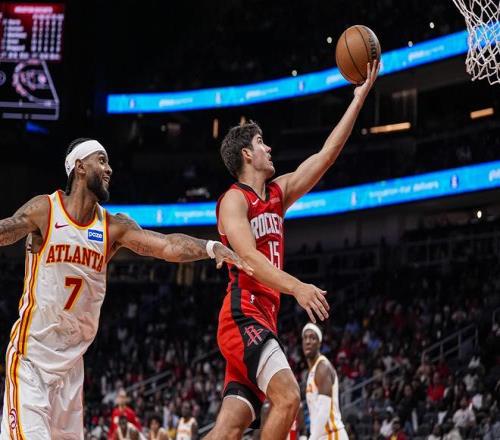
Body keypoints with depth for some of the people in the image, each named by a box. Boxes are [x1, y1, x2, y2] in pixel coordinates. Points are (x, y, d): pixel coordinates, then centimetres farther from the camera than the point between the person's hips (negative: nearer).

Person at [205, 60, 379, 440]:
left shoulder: (278, 194, 19)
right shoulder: (234, 199, -5)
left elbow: (326, 155, 18)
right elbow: (248, 256, -21)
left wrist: (359, 97, 15)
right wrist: (296, 288, -35)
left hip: (263, 319, 8)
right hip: (243, 316, -8)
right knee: (287, 398, -25)